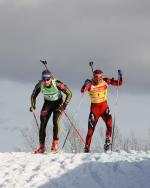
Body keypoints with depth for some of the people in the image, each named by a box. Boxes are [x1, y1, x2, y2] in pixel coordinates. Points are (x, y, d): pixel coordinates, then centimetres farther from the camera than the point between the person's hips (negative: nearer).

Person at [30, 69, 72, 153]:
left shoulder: (57, 84, -30)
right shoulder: (40, 85, -21)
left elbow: (69, 94, -22)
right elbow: (33, 96, -3)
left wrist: (64, 105, -28)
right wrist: (33, 106, -17)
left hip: (58, 103, -3)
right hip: (47, 103, 3)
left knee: (56, 121, -21)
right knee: (43, 123, -8)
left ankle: (55, 145, -14)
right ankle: (42, 146, -2)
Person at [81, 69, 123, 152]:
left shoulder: (105, 81, -6)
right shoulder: (90, 84, -15)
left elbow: (119, 83, -2)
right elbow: (82, 91, -33)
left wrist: (120, 76, -20)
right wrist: (85, 84, -52)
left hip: (104, 106, 2)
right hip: (94, 107, -2)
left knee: (109, 122, -25)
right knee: (91, 130, -1)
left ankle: (107, 140, -7)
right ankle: (86, 148, 12)